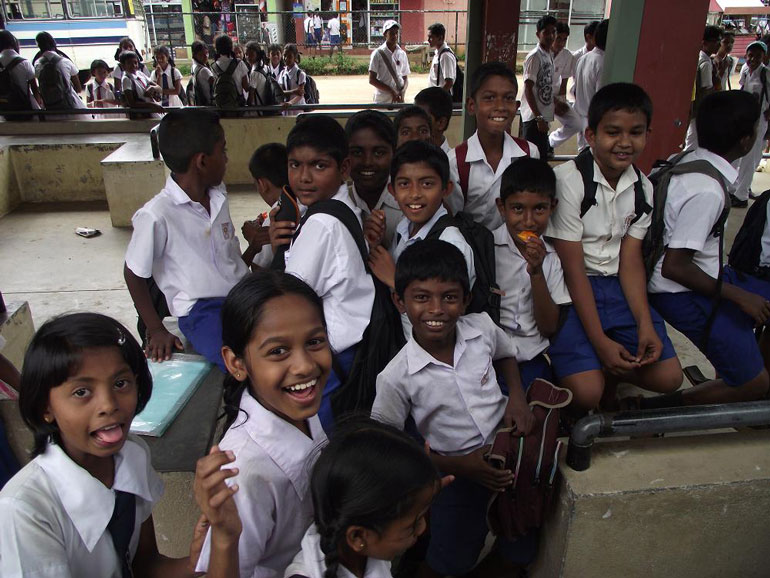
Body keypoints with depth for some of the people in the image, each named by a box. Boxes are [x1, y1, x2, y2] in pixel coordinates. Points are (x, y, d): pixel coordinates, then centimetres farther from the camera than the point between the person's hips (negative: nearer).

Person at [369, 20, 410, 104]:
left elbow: (405, 78, 14)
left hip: (398, 100, 3)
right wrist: (391, 91, -13)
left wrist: (402, 93, -7)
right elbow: (372, 80, -6)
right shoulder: (378, 53, -3)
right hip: (382, 101, -3)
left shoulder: (402, 54, 8)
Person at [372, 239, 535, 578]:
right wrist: (458, 467, -15)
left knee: (522, 549, 11)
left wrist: (517, 396, -7)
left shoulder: (482, 328, -15)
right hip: (454, 468, -3)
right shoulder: (396, 378, -24)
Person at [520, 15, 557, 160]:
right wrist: (539, 118, -20)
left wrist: (543, 118, 18)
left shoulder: (549, 55, 14)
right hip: (533, 117, -9)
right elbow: (528, 89, -17)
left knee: (542, 157, 13)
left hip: (542, 117, 9)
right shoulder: (534, 56, -12)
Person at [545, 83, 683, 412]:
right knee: (587, 391, -19)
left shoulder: (643, 189, 4)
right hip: (569, 289, -6)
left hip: (616, 286, 6)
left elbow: (631, 261, 2)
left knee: (668, 377, -4)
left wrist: (645, 324, -12)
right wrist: (601, 341, -19)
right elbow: (573, 268, -17)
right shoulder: (568, 181, -16)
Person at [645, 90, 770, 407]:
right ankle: (651, 409, 2)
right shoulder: (707, 191, -26)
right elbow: (674, 267, -26)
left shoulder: (689, 160, 0)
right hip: (683, 292, -9)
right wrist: (739, 296, -14)